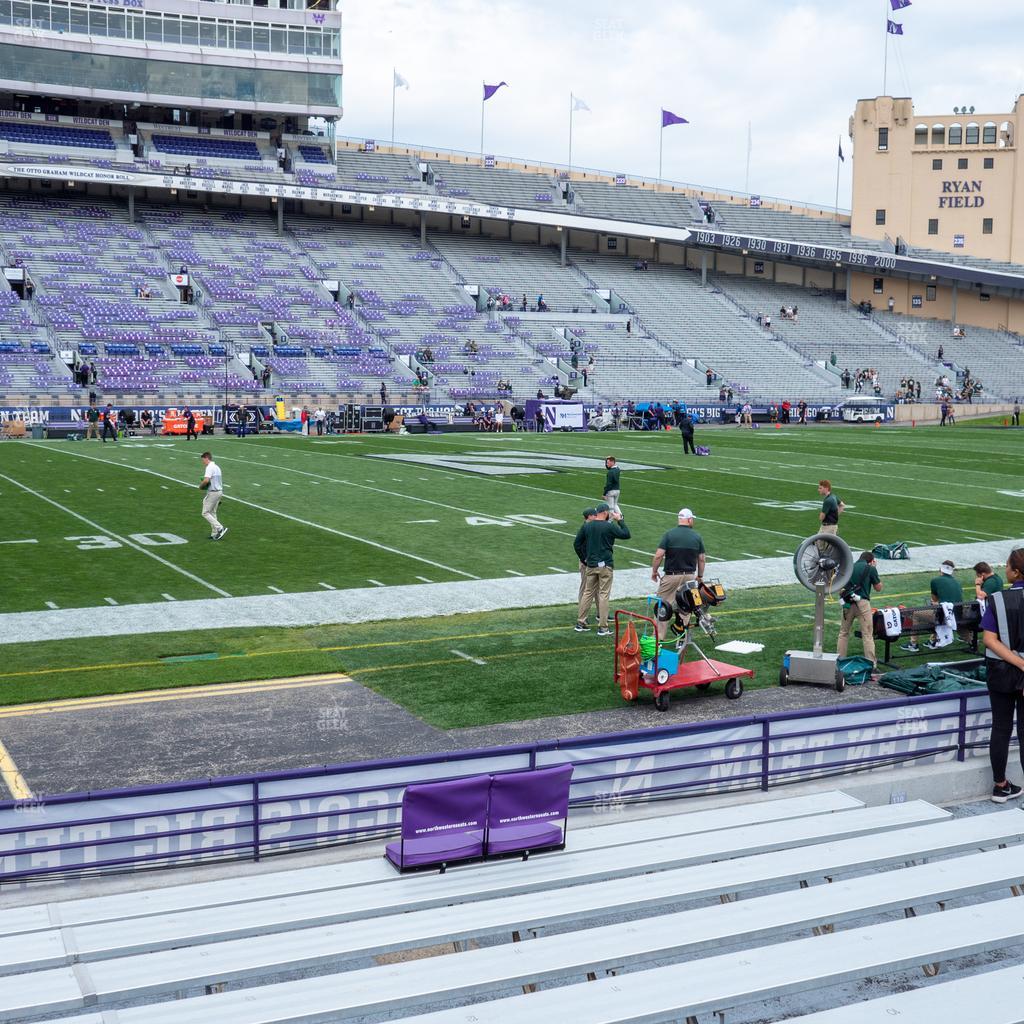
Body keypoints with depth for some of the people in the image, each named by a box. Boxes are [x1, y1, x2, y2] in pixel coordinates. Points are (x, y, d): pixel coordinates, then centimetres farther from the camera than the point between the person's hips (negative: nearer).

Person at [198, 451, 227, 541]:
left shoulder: (210, 467, -15)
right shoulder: (217, 467, 15)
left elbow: (206, 480, -28)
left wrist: (201, 485, -10)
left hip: (213, 492, -10)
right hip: (219, 491, 10)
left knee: (205, 513, -4)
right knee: (212, 512, 15)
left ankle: (220, 528, -13)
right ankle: (215, 534, 14)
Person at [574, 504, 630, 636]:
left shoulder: (586, 526, 5)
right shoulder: (609, 526, -11)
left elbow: (576, 543, 8)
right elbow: (627, 535, -3)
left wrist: (584, 558, 16)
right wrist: (620, 520, 4)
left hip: (591, 565, 5)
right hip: (605, 565, -5)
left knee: (588, 593, 13)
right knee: (604, 595, -1)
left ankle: (580, 623, 15)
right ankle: (603, 627, -1)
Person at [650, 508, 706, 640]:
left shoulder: (669, 535, -8)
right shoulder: (697, 537, 0)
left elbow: (658, 555, -13)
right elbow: (702, 559, 5)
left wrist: (654, 571, 2)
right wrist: (700, 576, 19)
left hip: (671, 576, -3)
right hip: (689, 576, 3)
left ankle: (659, 637, -3)